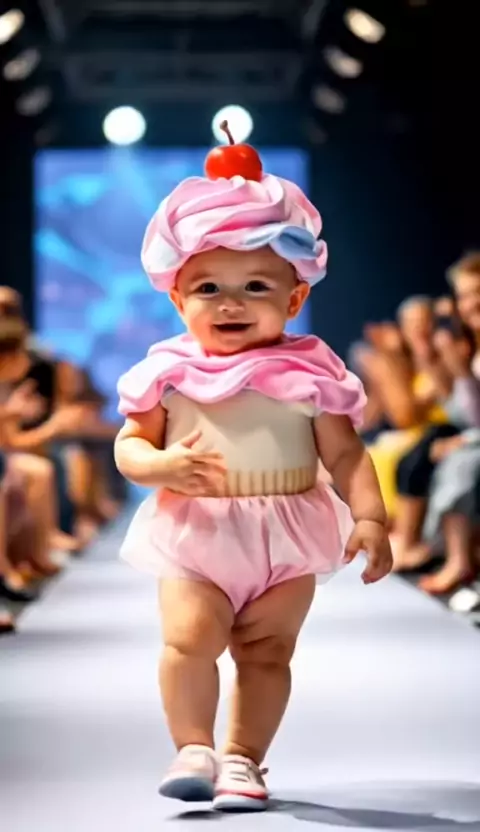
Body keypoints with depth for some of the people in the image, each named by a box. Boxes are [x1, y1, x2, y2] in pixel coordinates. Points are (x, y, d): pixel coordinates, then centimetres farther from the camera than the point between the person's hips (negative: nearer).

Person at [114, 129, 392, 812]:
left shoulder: (307, 373, -1)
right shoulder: (171, 373, 1)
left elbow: (345, 455, 0)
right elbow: (129, 446, 5)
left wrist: (370, 518, -12)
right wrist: (162, 465, -16)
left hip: (286, 538, 0)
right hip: (195, 534, 0)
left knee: (268, 652, 3)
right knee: (189, 637, -16)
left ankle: (242, 760, 14)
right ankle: (193, 748, -3)